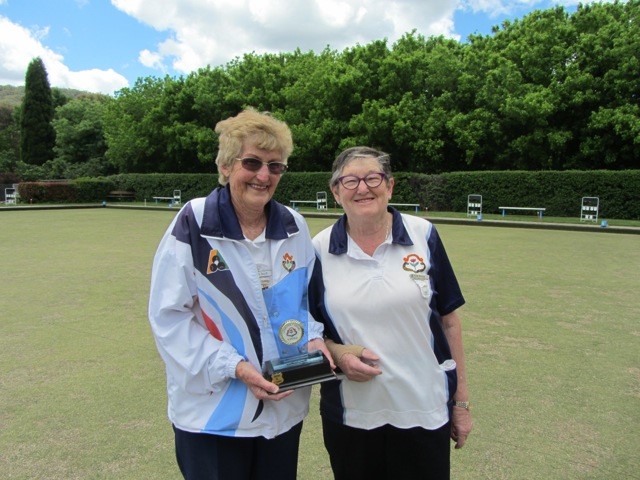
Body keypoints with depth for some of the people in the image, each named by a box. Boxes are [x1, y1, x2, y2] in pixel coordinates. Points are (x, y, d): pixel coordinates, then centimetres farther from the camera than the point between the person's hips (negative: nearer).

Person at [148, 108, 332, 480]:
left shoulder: (294, 227, 0)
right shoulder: (193, 225, -13)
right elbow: (169, 316, -12)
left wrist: (314, 337, -8)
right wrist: (234, 366, -20)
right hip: (213, 412, -4)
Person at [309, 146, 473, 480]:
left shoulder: (423, 235, -5)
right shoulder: (321, 249, -4)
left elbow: (448, 320, 0)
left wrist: (461, 401, 2)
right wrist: (336, 352, -15)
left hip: (425, 411, 0)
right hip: (349, 415, 1)